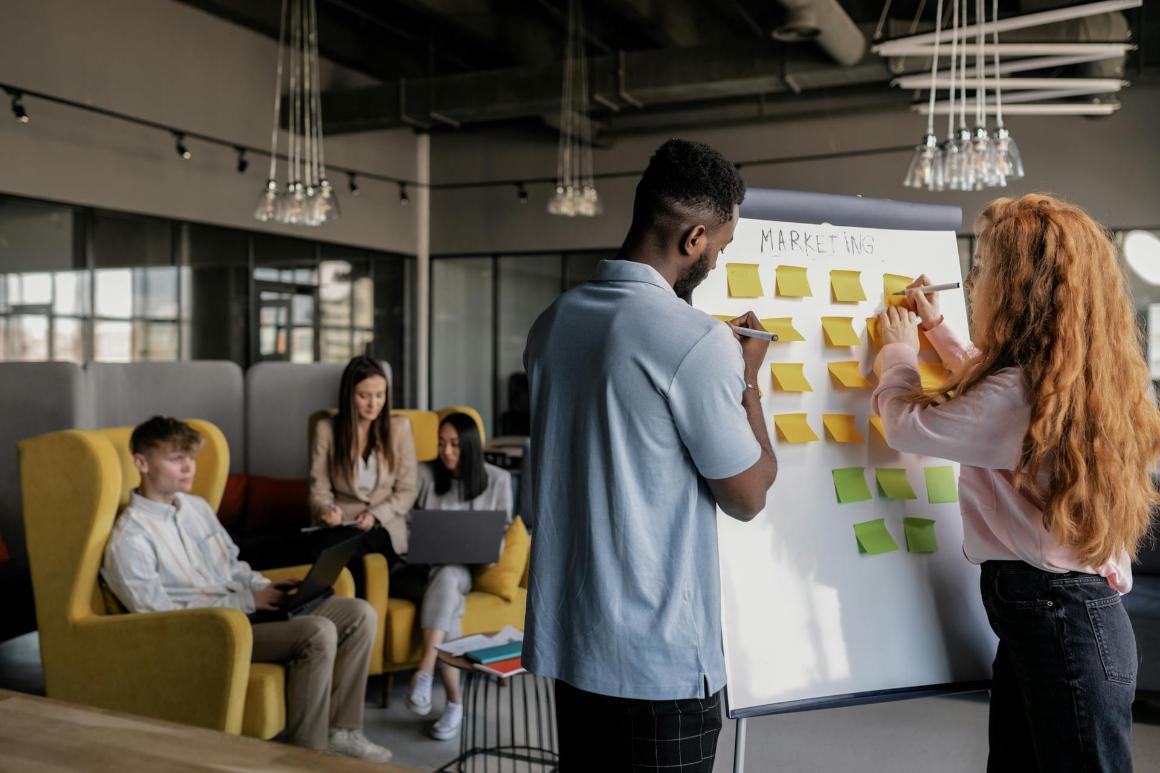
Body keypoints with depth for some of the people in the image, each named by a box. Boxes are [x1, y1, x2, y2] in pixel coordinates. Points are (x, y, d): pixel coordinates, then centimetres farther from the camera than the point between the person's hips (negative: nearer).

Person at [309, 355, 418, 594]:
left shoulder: (399, 427, 6)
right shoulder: (326, 429, 5)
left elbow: (406, 492, 6)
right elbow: (319, 489, 5)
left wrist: (376, 516, -10)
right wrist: (326, 510, -17)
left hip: (385, 528, 0)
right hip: (340, 526, 1)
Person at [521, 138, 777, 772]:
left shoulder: (552, 324, 3)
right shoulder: (696, 343, -19)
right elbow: (748, 496, -9)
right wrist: (748, 378, 4)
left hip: (565, 642, 7)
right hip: (659, 659, -7)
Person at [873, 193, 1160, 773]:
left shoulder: (1020, 393, -26)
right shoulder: (1078, 375, 5)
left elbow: (907, 425, -14)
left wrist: (898, 351, 4)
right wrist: (937, 329, 28)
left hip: (1059, 622, -10)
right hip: (1072, 610, 10)